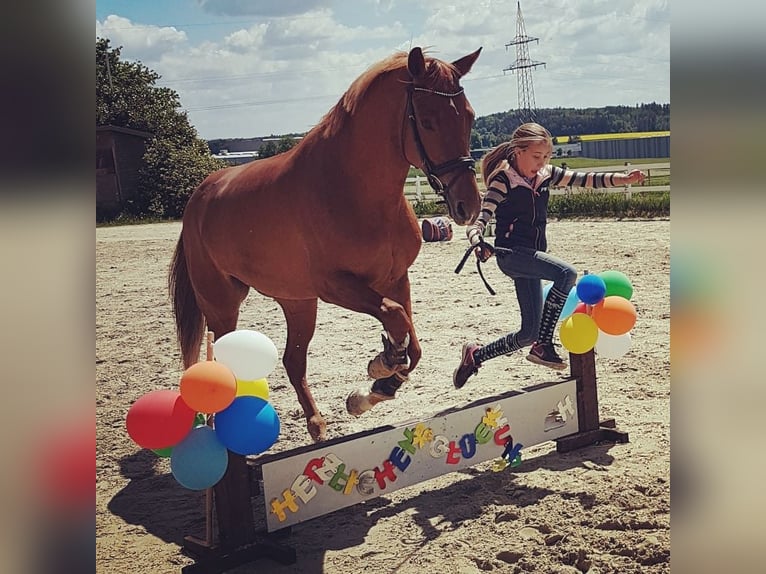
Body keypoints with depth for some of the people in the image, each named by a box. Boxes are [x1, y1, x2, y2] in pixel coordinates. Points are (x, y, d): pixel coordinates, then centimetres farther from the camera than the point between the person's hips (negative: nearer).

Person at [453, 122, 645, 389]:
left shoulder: (546, 175, 6)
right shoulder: (503, 180, -12)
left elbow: (583, 179, 3)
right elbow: (478, 221, -21)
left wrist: (622, 178, -11)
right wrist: (478, 244, -42)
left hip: (532, 257, 7)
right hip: (511, 254, -7)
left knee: (529, 332, 7)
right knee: (566, 273, -30)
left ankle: (476, 355, 26)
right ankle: (543, 346, -21)